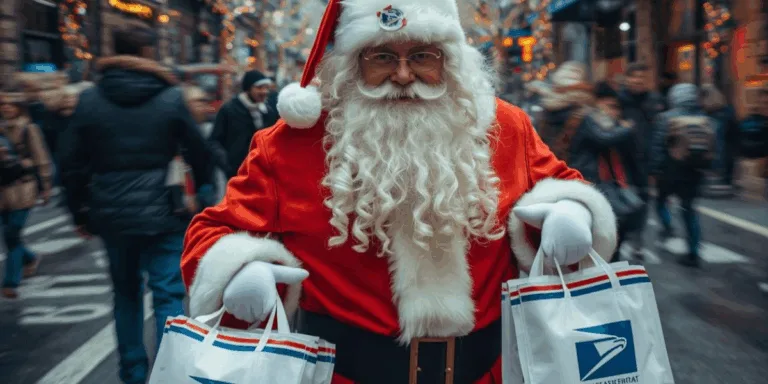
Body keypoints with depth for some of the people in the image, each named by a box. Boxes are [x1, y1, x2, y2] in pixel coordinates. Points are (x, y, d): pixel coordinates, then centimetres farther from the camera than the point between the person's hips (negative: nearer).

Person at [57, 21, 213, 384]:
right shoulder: (171, 96, -5)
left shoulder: (90, 99, 2)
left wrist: (80, 212, 11)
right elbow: (199, 152, -3)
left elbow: (71, 161, 3)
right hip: (162, 213, -3)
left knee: (127, 293, 19)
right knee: (168, 295, 4)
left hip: (111, 214, 3)